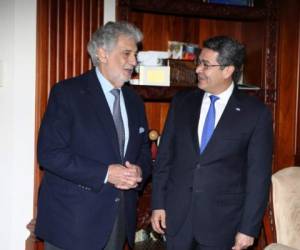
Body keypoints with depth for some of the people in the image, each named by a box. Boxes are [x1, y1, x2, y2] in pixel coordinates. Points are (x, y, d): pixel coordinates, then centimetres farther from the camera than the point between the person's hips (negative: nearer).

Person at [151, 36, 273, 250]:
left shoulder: (256, 113, -7)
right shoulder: (182, 102, 3)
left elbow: (258, 175, -6)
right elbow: (164, 156, 6)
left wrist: (249, 228, -7)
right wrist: (158, 203, 3)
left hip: (222, 222, -2)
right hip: (177, 216, 3)